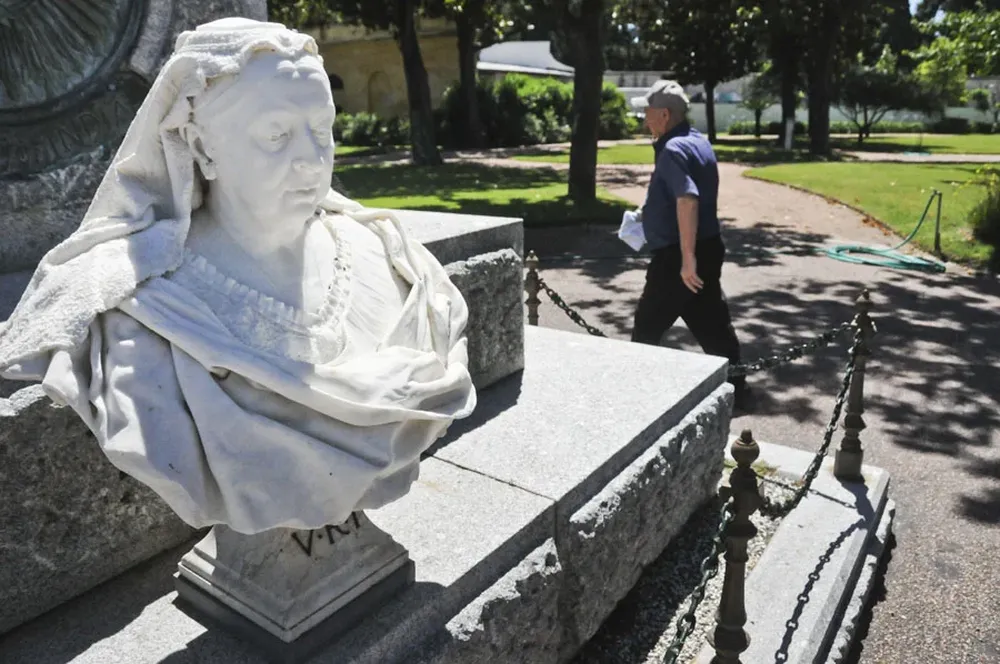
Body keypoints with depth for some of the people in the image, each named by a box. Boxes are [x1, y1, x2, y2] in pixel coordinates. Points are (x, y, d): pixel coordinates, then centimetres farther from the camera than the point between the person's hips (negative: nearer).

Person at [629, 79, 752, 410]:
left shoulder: (674, 149, -18)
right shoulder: (697, 141, 14)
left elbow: (687, 201, -30)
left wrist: (687, 258, -32)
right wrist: (653, 211, 29)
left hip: (677, 255, -9)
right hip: (707, 248, 10)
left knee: (648, 327, 7)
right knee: (713, 324, 13)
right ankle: (735, 389, 20)